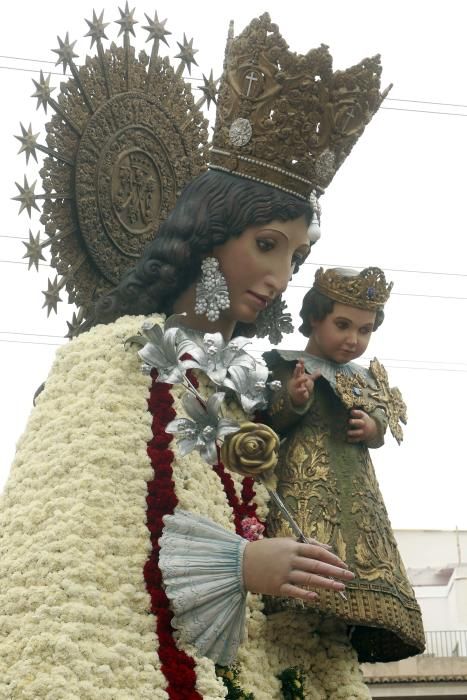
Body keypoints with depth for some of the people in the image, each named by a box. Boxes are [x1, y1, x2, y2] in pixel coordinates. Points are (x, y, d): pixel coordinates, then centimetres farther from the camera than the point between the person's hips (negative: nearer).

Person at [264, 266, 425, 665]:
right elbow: (266, 424, -4)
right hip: (305, 482, -6)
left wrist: (374, 430, 1)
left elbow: (382, 435, 24)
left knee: (363, 554, -3)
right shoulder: (286, 366, 0)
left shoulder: (367, 379, 19)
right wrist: (293, 403, -22)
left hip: (357, 488, 6)